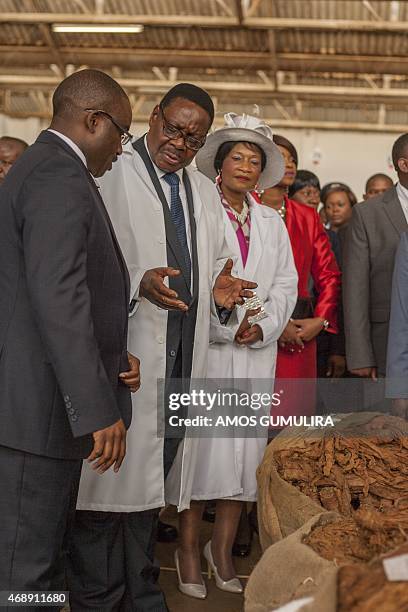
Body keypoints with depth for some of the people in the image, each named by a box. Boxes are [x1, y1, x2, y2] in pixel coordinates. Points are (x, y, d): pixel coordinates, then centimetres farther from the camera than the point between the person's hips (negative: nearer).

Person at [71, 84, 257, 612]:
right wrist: (138, 283, -24)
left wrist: (219, 288, 3)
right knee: (111, 475, -2)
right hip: (125, 352, -6)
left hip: (181, 357, 6)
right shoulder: (110, 173, -3)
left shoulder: (204, 192, 19)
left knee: (151, 476, 13)